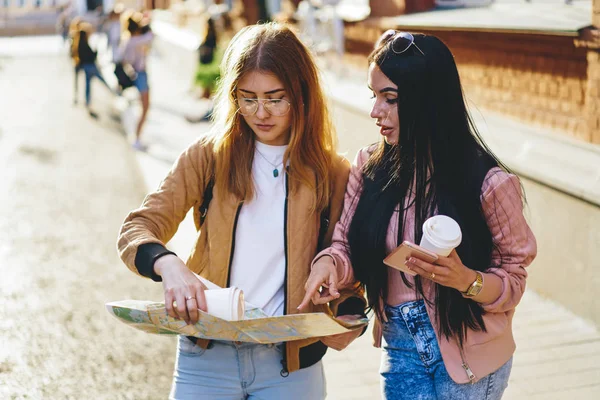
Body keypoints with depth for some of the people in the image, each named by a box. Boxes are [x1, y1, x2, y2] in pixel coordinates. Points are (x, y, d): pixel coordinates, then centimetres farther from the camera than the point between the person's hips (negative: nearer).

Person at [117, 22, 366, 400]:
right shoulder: (210, 156, -2)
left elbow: (344, 274, 4)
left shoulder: (333, 174, -1)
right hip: (207, 356, 0)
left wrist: (348, 317, -17)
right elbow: (137, 229, -9)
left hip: (291, 363, 0)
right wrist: (169, 265, -30)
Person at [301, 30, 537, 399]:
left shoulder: (488, 182, -15)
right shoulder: (370, 168, -3)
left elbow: (514, 279, -8)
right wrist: (329, 262, -20)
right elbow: (349, 244, 2)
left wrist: (466, 280, -27)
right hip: (400, 345, 3)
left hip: (468, 351, -3)